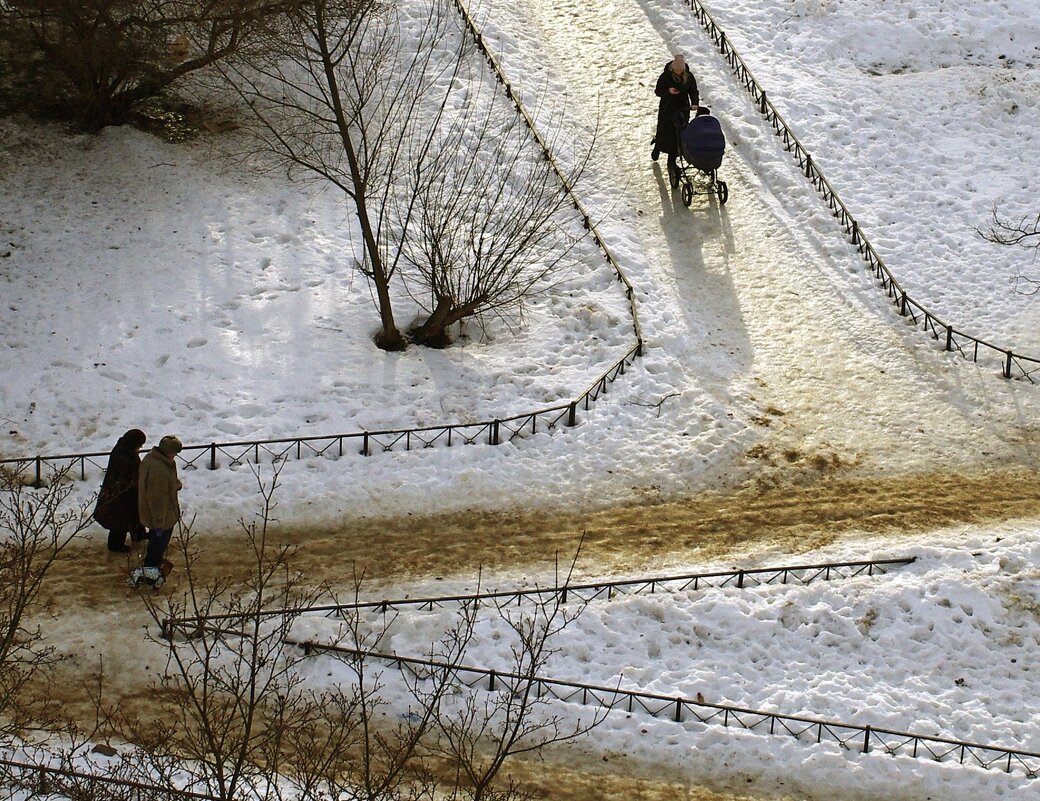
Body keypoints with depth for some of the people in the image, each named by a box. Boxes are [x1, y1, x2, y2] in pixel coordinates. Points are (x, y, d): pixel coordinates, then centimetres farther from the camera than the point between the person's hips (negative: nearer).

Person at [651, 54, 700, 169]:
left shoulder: (689, 77, -6)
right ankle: (657, 148, 42)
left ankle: (672, 161, 13)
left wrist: (694, 103, -18)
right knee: (663, 132, 6)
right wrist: (668, 91, -27)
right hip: (667, 109, -2)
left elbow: (693, 92, 1)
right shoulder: (665, 76, -13)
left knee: (678, 134, 1)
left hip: (683, 109, 2)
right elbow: (657, 91, -7)